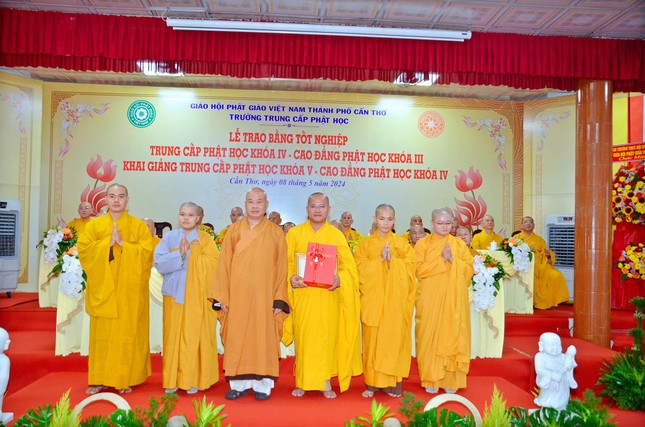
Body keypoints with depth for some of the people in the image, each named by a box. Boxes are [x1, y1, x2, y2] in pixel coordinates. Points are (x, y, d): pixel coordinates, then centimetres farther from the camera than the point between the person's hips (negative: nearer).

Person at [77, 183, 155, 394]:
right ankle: (100, 379, 14)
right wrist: (108, 242, -12)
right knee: (102, 333, 4)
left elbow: (147, 252, -6)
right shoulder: (94, 225, 9)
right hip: (103, 287, 2)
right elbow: (83, 249, -2)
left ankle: (126, 378, 11)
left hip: (129, 289, -1)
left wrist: (122, 243, -14)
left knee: (128, 333, 0)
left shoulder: (139, 226, 4)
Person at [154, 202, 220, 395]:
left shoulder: (205, 239, 4)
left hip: (198, 296, -1)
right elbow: (160, 263, -3)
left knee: (195, 337, 0)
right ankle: (173, 379, 16)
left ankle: (194, 380, 11)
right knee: (174, 337, 4)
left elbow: (212, 264, -8)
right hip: (175, 294, 1)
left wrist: (189, 254, -12)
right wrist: (180, 254, -15)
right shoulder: (169, 237, 7)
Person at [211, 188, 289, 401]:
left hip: (264, 296, -1)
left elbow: (281, 267, 1)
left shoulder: (276, 233, 3)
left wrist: (279, 299, -6)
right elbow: (224, 264, 4)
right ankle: (239, 383, 17)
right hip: (237, 295, 1)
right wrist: (222, 296, -2)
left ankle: (262, 384, 14)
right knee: (237, 338, 5)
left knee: (263, 338, 3)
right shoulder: (234, 230, 6)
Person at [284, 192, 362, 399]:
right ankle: (302, 382, 16)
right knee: (303, 337, 3)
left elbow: (349, 265, 3)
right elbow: (286, 262, 5)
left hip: (328, 295, 0)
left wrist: (339, 279, -15)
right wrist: (291, 278, -13)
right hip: (302, 295, 0)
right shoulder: (295, 233, 5)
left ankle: (325, 382, 15)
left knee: (327, 336, 3)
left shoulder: (336, 235, 4)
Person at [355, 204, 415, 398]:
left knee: (394, 337, -2)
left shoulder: (401, 243, 9)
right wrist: (380, 259, -13)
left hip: (395, 298, 0)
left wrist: (392, 259, -12)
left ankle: (392, 381, 10)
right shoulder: (365, 243, 8)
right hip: (373, 298, 0)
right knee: (372, 338, -1)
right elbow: (361, 267, -3)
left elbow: (410, 266, -1)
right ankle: (372, 382, 9)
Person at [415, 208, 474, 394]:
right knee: (430, 337, 0)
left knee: (452, 336, 2)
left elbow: (470, 269, 2)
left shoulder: (460, 244, 9)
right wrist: (441, 259, -13)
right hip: (430, 299, -1)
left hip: (454, 299, 1)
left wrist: (452, 260, -12)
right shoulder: (423, 243, 4)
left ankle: (451, 380, 13)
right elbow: (419, 270, -7)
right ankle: (431, 379, 11)